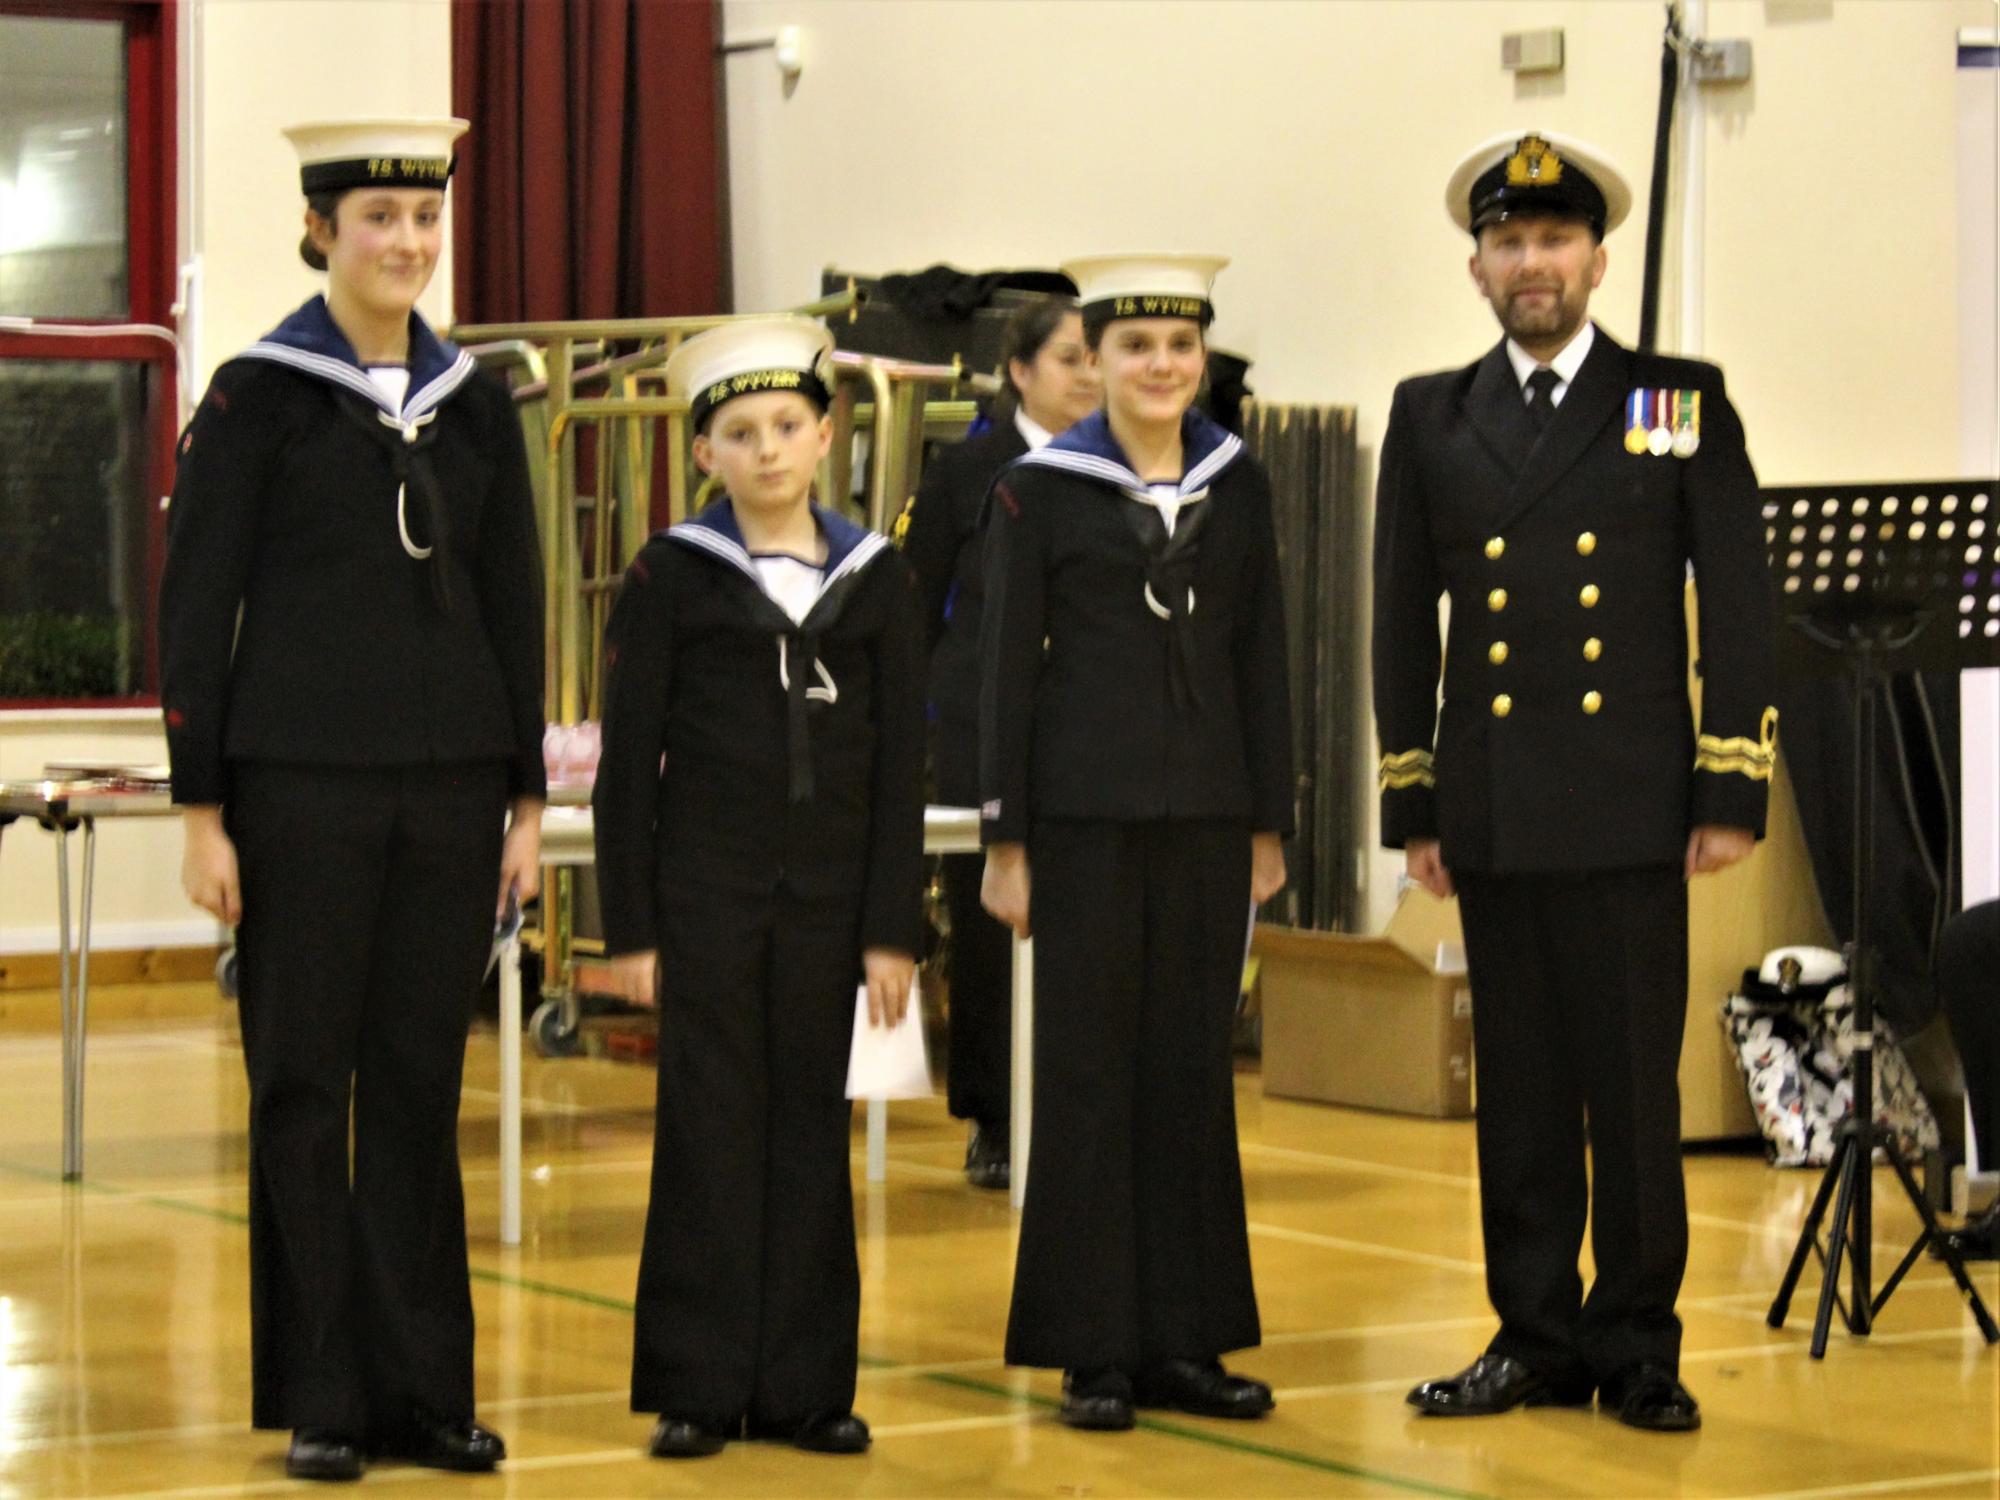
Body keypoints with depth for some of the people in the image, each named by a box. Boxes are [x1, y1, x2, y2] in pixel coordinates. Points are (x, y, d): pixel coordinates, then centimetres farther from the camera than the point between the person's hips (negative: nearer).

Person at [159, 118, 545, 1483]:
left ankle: (423, 1390, 14)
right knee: (305, 1083, 2)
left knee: (422, 1084, 7)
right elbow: (196, 606, -4)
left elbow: (515, 606, 12)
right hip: (301, 784, -4)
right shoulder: (258, 395, -3)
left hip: (450, 784, 4)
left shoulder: (474, 401, 9)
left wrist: (528, 797, 7)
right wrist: (202, 810, -8)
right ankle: (320, 1399, 9)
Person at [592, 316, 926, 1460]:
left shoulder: (877, 579, 5)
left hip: (829, 896, 2)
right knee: (711, 1131, 1)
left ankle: (805, 1383, 13)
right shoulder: (674, 576, -1)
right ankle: (700, 1387, 8)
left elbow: (902, 768, 5)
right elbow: (629, 761, -1)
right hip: (707, 893, -2)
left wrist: (894, 929, -1)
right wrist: (632, 927, -5)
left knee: (812, 1131, 6)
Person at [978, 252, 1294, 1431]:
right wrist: (1006, 844, -5)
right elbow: (1009, 668, -2)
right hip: (1088, 810, -3)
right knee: (1089, 1069, 1)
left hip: (1208, 813, 3)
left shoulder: (1239, 484, 8)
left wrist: (1270, 825, 6)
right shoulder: (1040, 490, -2)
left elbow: (1262, 660, 10)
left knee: (1195, 1068, 7)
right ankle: (1094, 1348, 8)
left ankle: (1186, 1339, 15)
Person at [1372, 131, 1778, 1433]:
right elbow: (1402, 626, 11)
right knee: (1519, 1090, 6)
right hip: (1494, 817, 2)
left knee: (1637, 1088, 0)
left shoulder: (1683, 404, 5)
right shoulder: (1432, 420, 10)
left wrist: (1733, 792, -5)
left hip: (1631, 810, -2)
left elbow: (1739, 606, 2)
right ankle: (1535, 1338, 14)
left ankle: (1637, 1346, 9)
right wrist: (1413, 807, 6)